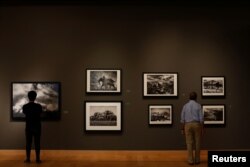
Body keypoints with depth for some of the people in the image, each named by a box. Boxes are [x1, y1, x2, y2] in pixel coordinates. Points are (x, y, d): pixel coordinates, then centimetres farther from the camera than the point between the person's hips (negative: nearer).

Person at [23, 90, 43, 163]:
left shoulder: (24, 106, -6)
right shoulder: (38, 106, -10)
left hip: (28, 127, 1)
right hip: (37, 127, -1)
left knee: (28, 143, 7)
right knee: (37, 143, 3)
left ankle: (28, 159, 9)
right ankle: (37, 159, 5)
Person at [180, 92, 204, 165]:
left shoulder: (185, 106, 2)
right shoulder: (198, 105, -3)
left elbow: (182, 119, 0)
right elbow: (201, 118, -7)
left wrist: (182, 129, 6)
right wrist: (202, 129, -1)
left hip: (188, 125, 1)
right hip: (197, 125, -1)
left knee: (189, 143, 2)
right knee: (197, 143, 8)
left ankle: (190, 160, 0)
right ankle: (197, 160, 10)